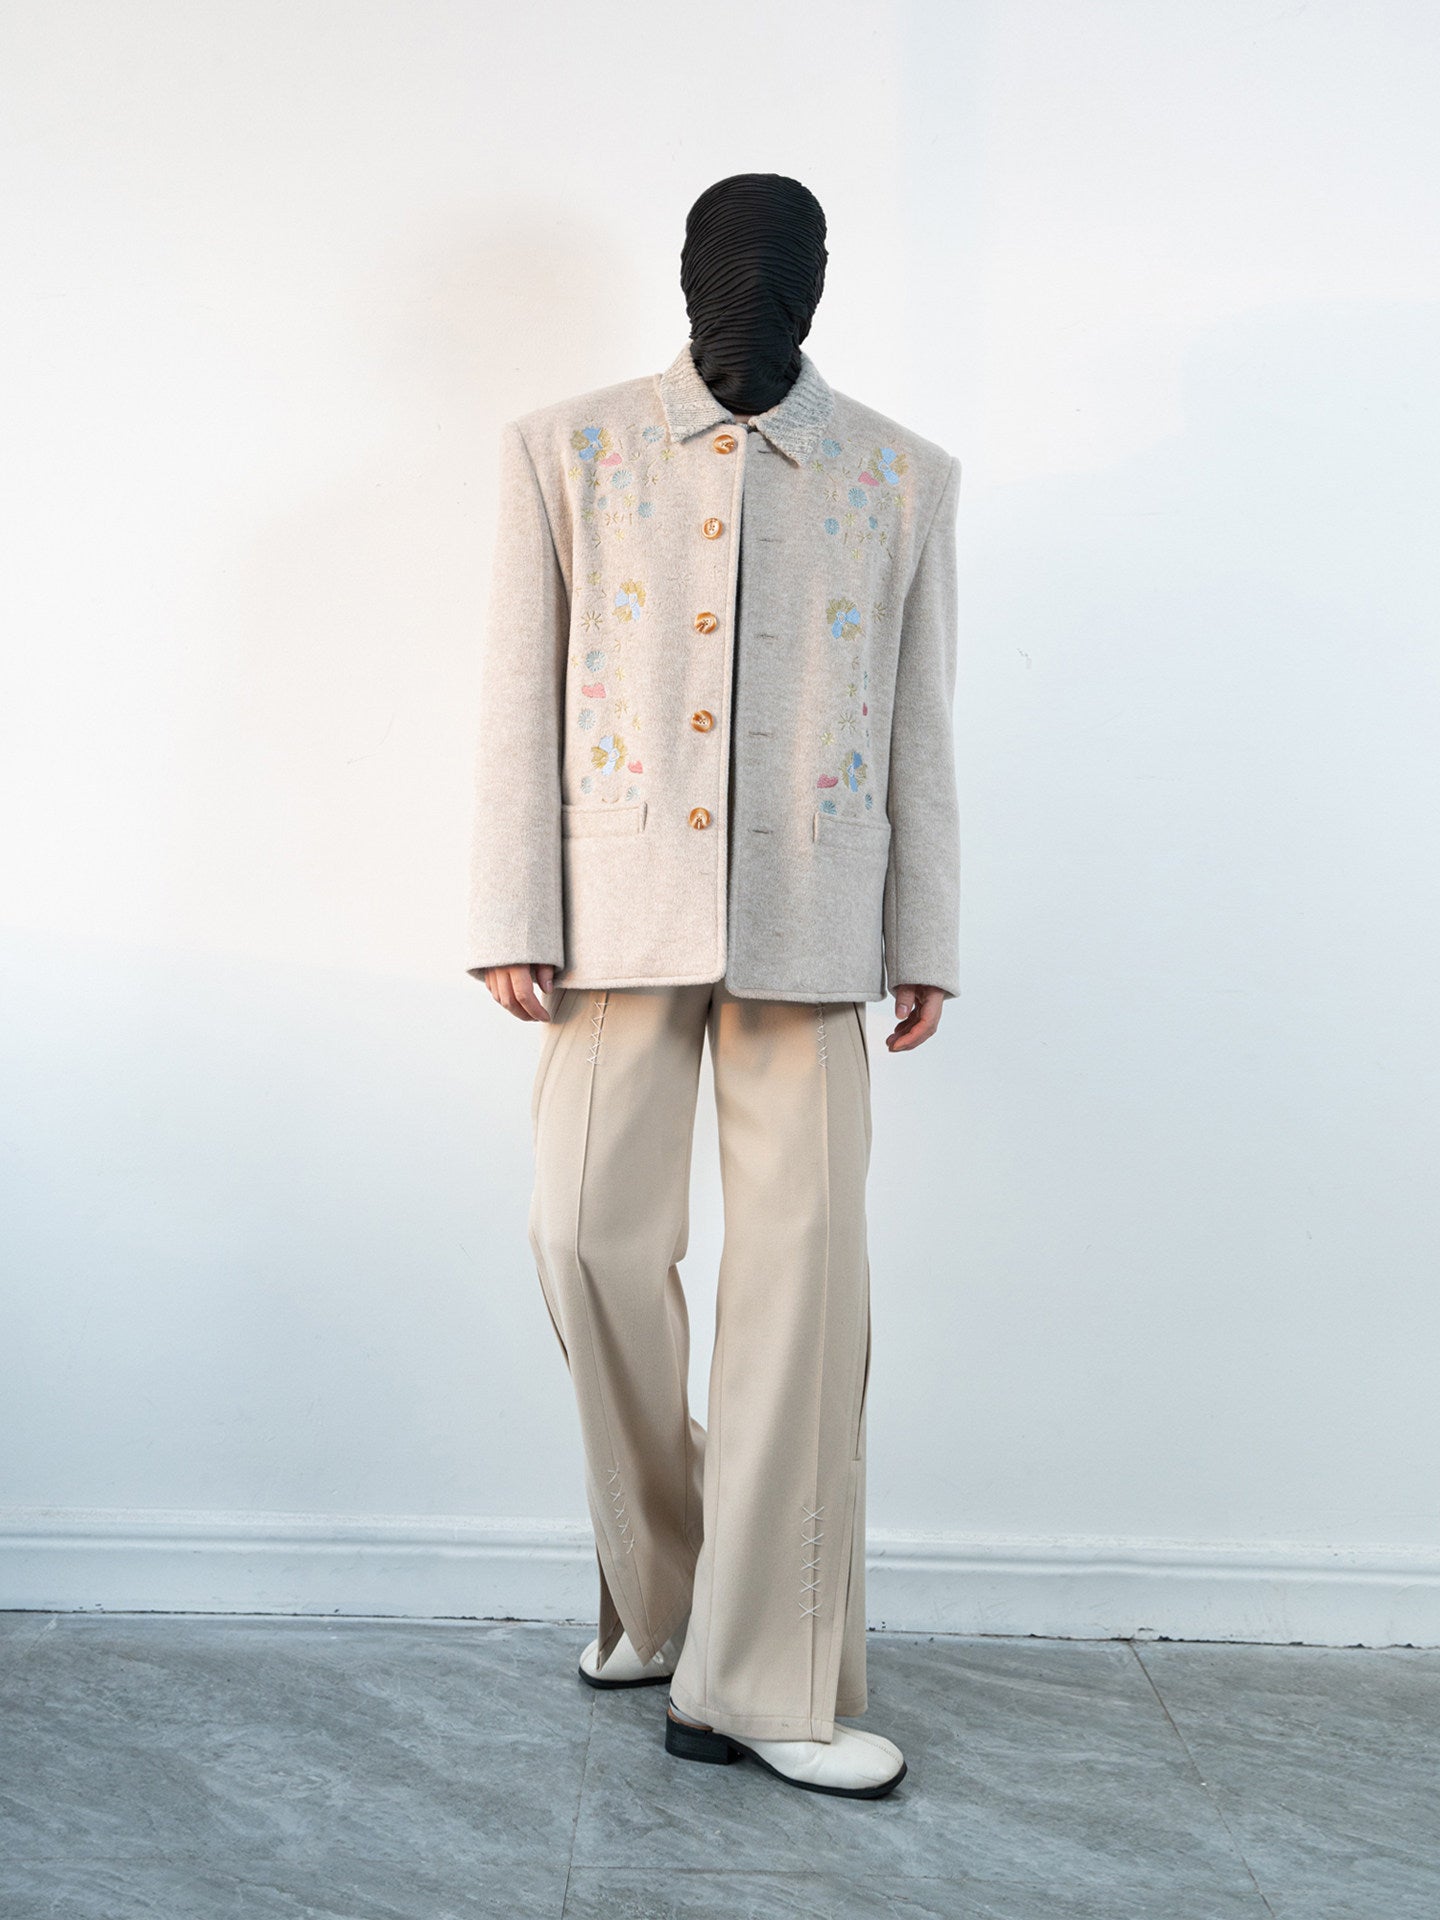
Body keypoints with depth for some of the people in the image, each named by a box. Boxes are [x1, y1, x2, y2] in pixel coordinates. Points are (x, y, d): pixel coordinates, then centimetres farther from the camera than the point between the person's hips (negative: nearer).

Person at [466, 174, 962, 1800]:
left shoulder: (905, 478, 11)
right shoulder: (566, 450, 10)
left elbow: (920, 730, 9)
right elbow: (520, 695, 5)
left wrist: (924, 941, 6)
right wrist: (513, 918, -1)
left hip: (808, 925, 0)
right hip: (622, 908, 1)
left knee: (803, 1271, -4)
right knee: (593, 1236, -3)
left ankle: (764, 1680, 5)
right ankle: (658, 1595, 21)